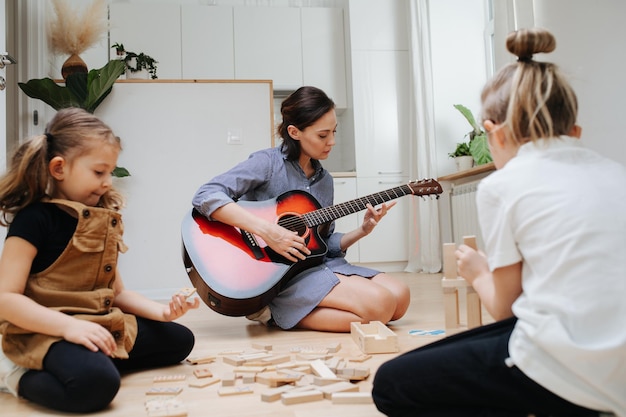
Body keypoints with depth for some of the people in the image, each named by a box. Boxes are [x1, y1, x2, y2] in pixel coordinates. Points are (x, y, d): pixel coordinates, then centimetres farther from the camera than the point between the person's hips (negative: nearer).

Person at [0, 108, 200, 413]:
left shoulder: (104, 220, 11)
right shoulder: (35, 218, -12)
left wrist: (161, 310, 0)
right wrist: (69, 325, -28)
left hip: (101, 326, 9)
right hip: (47, 331, -8)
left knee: (179, 340, 12)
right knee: (96, 382, -36)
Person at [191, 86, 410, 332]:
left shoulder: (324, 180, 13)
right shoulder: (268, 163, -9)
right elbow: (206, 196, -23)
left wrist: (362, 231, 0)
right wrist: (267, 231, -30)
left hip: (318, 264, 8)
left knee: (400, 297, -9)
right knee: (380, 304, -21)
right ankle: (270, 310, -8)